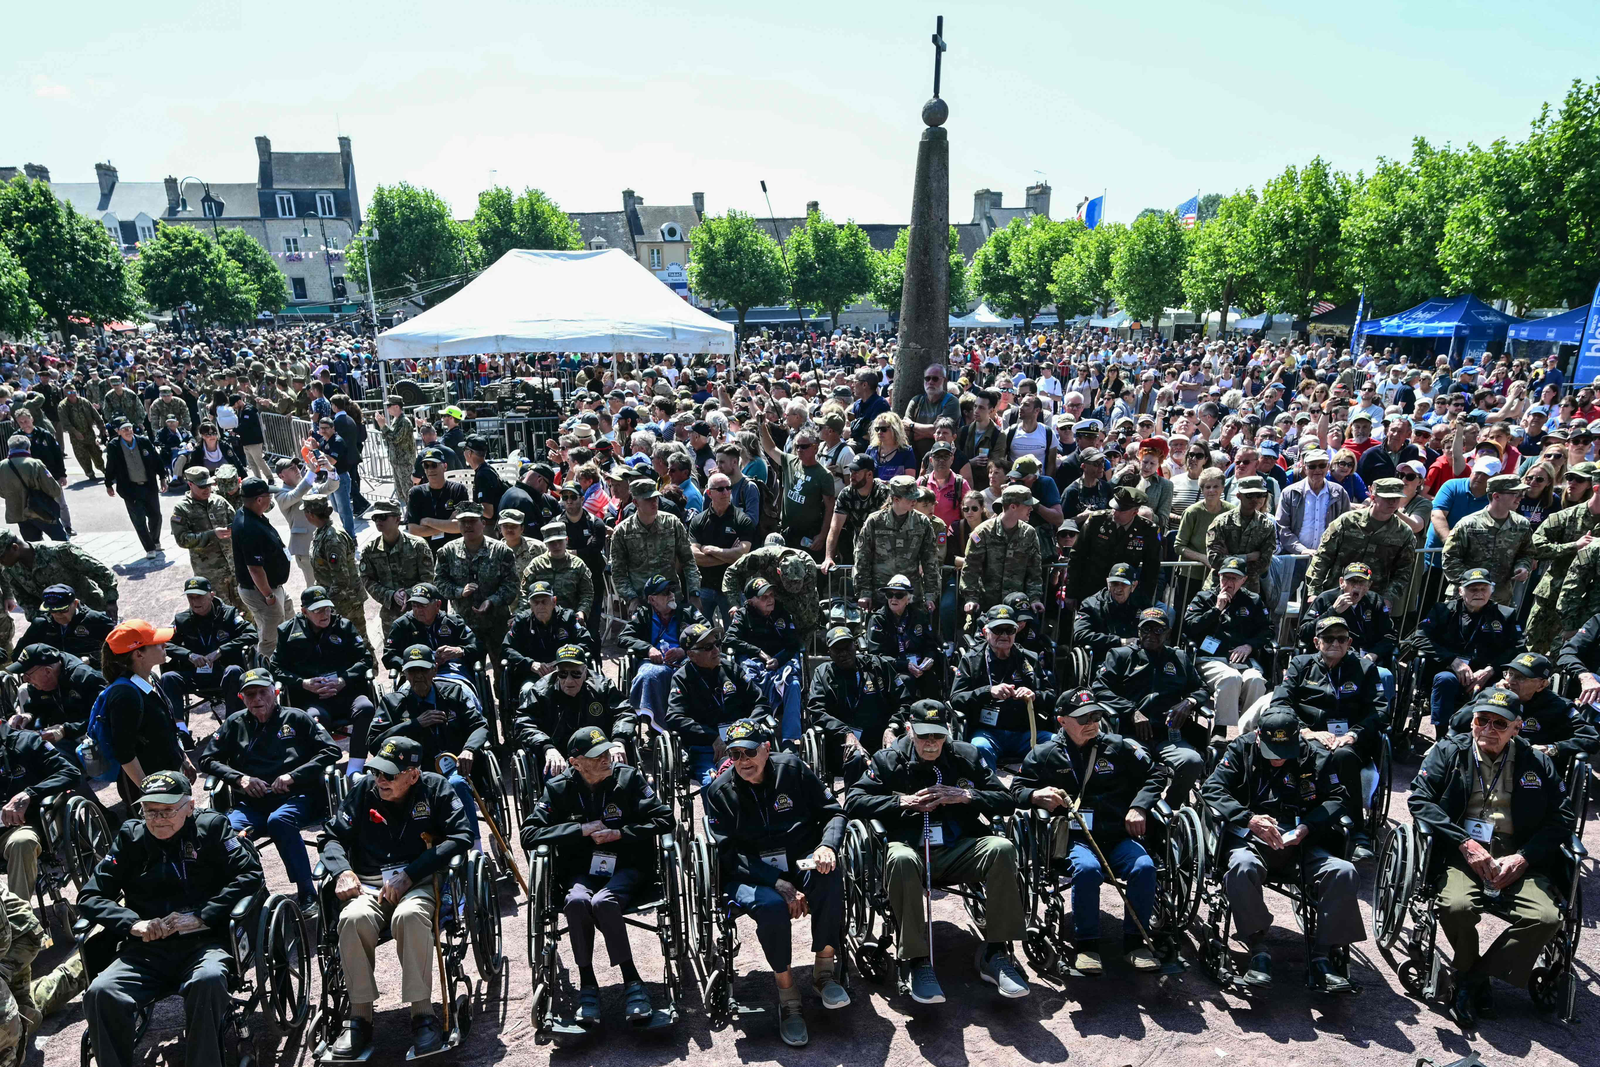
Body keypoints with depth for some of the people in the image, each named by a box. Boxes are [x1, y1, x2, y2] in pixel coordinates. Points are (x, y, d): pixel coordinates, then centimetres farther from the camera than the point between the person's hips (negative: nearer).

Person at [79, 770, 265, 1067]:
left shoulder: (211, 827, 4)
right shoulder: (130, 836, 12)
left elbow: (251, 875, -3)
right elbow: (90, 896, 10)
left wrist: (201, 916, -13)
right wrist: (132, 923, -8)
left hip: (204, 942, -3)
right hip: (147, 949, 3)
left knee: (208, 980, -35)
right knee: (100, 993, -26)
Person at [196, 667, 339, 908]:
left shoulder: (296, 718, 12)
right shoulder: (235, 723, 20)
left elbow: (331, 751, 6)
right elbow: (207, 759, 20)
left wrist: (293, 776, -6)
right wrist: (239, 778, 2)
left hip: (295, 799, -3)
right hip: (251, 804, 3)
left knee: (279, 821, -37)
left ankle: (308, 895, -32)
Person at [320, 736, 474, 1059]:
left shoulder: (435, 788, 1)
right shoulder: (363, 790, 9)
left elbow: (462, 835, -8)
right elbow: (333, 837, 11)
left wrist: (409, 874, -16)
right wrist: (343, 870, -12)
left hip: (419, 884, -2)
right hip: (368, 886, 3)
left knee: (409, 915, -37)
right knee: (353, 918, -32)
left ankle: (423, 1014, -25)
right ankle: (359, 1017, -18)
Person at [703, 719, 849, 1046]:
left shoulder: (792, 767, 3)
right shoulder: (719, 792, -1)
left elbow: (832, 811, 6)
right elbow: (730, 855, -9)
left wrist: (827, 846, -18)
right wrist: (779, 884, -22)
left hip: (801, 859, 2)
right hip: (750, 873, -2)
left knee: (829, 873, -32)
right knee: (772, 906, -34)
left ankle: (824, 970, -14)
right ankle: (787, 997, -11)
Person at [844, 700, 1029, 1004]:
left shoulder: (967, 756, 13)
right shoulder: (888, 760, 8)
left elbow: (1006, 801, 11)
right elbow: (853, 802, 0)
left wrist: (966, 796, -6)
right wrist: (903, 802, -8)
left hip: (958, 850, 2)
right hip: (910, 848, -2)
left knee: (1001, 848, -27)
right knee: (900, 859, -38)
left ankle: (995, 954, -16)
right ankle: (918, 961, -26)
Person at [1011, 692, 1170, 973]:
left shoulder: (1119, 747, 12)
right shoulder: (1045, 753, 9)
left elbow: (1156, 773, 16)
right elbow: (1017, 789, 14)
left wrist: (1140, 806, 0)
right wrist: (1036, 796, -10)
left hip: (1119, 836, 2)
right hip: (1075, 839, -2)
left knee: (1144, 867, -28)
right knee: (1087, 869, -35)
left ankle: (1135, 941, -8)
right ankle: (1085, 944, -16)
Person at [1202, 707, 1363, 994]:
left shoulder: (1314, 756, 7)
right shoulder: (1241, 750, 3)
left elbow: (1336, 797, 5)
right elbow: (1213, 788, -6)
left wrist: (1307, 827, -15)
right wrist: (1249, 819, -22)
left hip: (1301, 841, 2)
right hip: (1252, 839, -2)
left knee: (1342, 871, -25)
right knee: (1242, 866, -36)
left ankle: (1322, 959, -15)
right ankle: (1258, 952, -20)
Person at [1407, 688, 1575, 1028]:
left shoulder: (1537, 762, 12)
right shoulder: (1448, 751, 6)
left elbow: (1563, 818, 8)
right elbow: (1419, 798, -3)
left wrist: (1523, 857, -7)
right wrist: (1465, 843, -14)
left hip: (1517, 860, 2)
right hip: (1461, 855, -2)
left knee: (1546, 917, -26)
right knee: (1456, 906, -31)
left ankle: (1470, 979, -8)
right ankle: (1470, 969, 3)